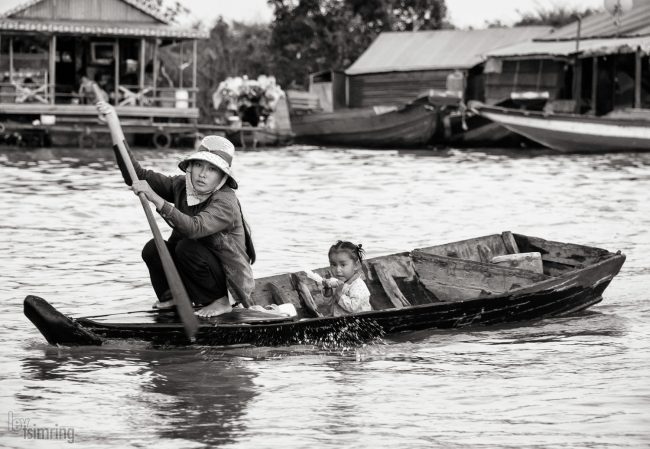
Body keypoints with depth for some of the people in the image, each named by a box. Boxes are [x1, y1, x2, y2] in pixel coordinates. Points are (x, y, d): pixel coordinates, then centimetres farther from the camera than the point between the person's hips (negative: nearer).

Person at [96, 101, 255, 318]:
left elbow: (195, 228, -44)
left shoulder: (225, 202, -26)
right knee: (152, 249, -14)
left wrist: (155, 199, -51)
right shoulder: (181, 186, -5)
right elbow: (137, 175, -9)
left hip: (228, 280, -6)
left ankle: (220, 302, -11)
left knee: (187, 248, -29)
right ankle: (174, 297, 7)